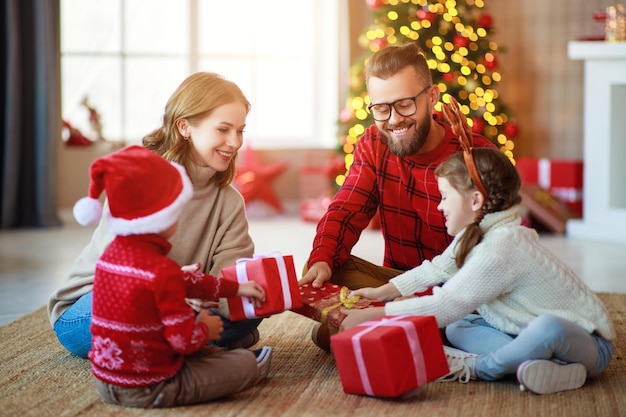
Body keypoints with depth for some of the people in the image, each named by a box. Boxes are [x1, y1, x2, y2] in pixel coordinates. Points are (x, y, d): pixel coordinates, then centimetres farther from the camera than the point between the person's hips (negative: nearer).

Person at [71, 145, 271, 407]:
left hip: (107, 381, 8)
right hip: (148, 390, -8)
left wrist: (235, 288, 23)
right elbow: (184, 339, -23)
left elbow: (184, 280, 15)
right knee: (246, 364, 7)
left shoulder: (114, 252, 4)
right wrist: (205, 329, 1)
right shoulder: (161, 271, -25)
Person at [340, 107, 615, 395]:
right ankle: (532, 363, -15)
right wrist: (380, 292, 15)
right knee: (457, 328, 3)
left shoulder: (499, 249, -27)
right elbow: (436, 270, 19)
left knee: (549, 328, -41)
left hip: (589, 344, -9)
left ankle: (478, 368, -19)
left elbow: (444, 307, -27)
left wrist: (370, 316, -22)